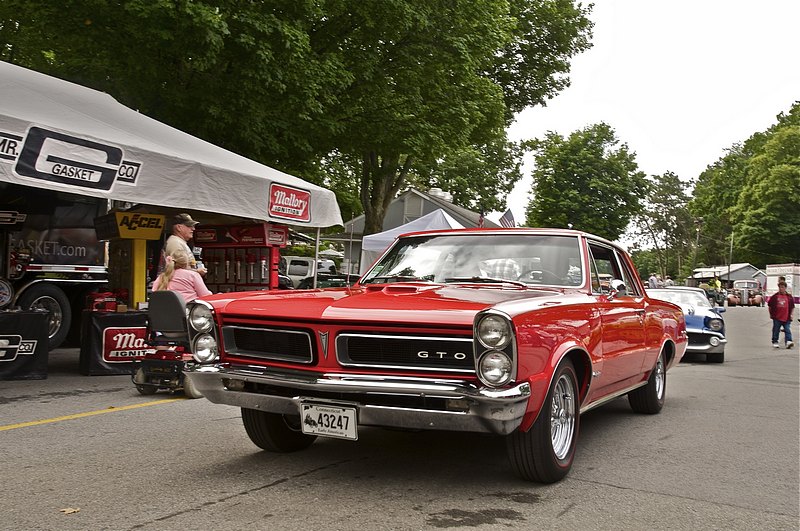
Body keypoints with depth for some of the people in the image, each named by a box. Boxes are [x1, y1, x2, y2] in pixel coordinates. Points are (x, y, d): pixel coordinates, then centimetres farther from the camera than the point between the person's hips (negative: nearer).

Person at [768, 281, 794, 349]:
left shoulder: (789, 297, 5)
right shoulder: (774, 297, 3)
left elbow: (792, 307, 13)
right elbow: (770, 305, 11)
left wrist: (790, 314, 7)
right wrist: (771, 314, 9)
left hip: (786, 318, 0)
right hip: (777, 318, 0)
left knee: (787, 330, -7)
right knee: (776, 330, 7)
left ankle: (788, 342, -13)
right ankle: (775, 342, 18)